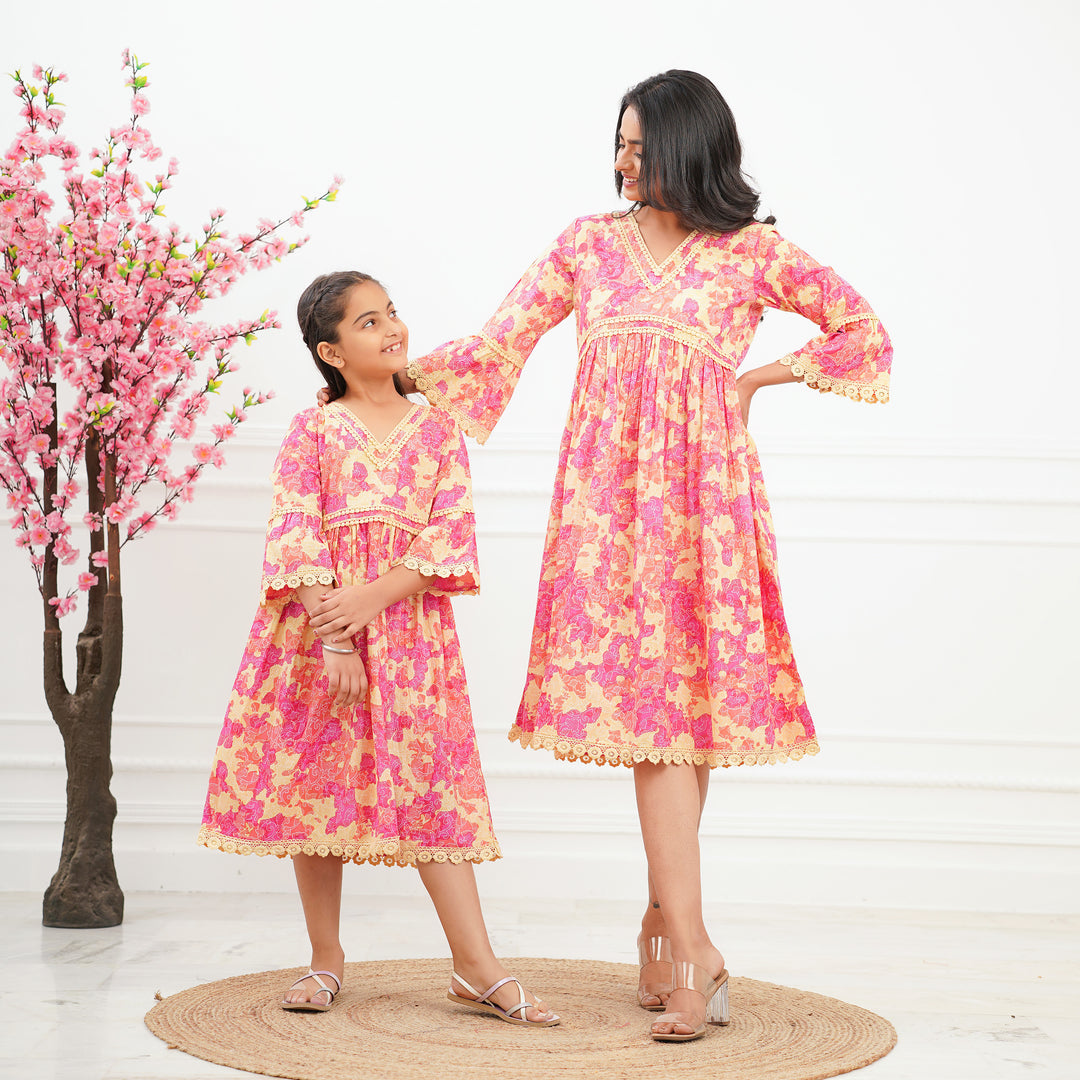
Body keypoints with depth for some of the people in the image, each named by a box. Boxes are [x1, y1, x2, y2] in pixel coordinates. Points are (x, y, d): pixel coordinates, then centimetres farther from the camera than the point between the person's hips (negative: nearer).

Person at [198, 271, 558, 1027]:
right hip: (317, 625, -1)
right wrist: (333, 642, -17)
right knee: (317, 787, 4)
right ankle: (327, 961, 17)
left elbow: (452, 532, -1)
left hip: (408, 627, 1)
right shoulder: (313, 431, 3)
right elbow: (298, 536, -6)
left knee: (431, 787, -2)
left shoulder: (437, 429, 9)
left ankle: (478, 968, -2)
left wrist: (373, 598, -15)